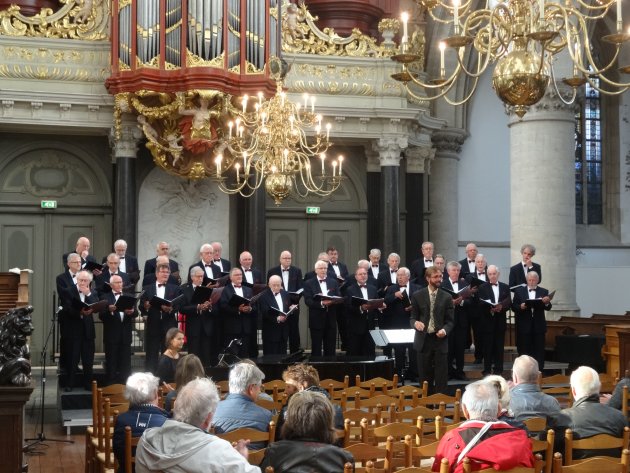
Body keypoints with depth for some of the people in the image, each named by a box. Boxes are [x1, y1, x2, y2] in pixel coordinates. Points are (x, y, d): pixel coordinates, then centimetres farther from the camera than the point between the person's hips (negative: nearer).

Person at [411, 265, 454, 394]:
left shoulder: (446, 297, 4)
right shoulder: (417, 296, 3)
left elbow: (450, 320, 4)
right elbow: (412, 317, 6)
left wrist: (445, 330, -16)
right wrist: (415, 323, -18)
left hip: (440, 340, 0)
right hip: (423, 340, 0)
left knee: (441, 377, -1)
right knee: (424, 376, 7)